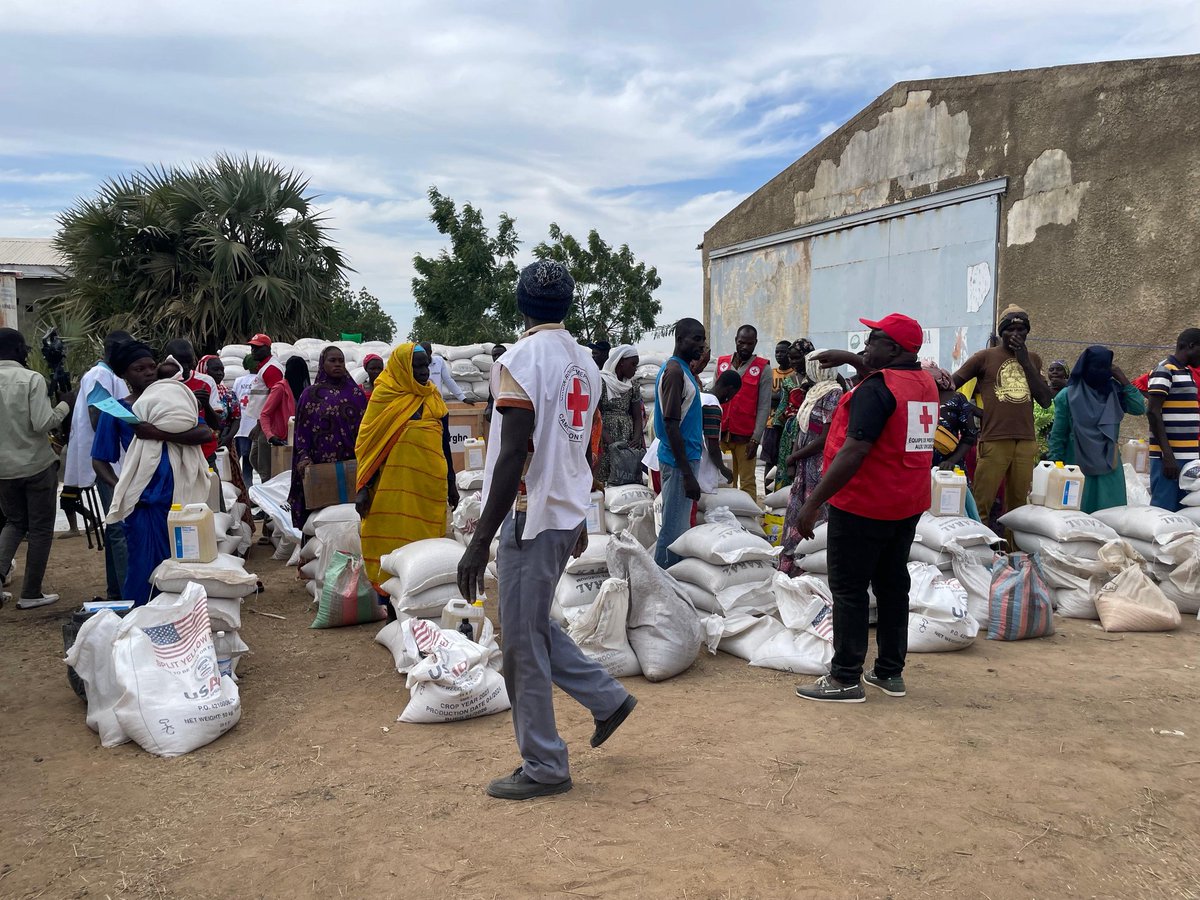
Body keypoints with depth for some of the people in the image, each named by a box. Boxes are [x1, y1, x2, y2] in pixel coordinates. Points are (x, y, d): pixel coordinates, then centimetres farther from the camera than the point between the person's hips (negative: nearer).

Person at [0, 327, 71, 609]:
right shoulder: (32, 379, -14)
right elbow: (43, 424, -20)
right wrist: (63, 406, -4)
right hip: (37, 465, -4)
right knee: (40, 529, 8)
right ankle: (30, 594, 12)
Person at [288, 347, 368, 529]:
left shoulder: (356, 393, 11)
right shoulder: (310, 394, 7)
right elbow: (302, 430, 5)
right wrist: (304, 458, -9)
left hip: (351, 465, 1)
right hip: (319, 466, -1)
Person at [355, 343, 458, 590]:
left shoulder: (433, 398, 12)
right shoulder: (384, 398, -1)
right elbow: (370, 445, -1)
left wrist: (451, 483, 17)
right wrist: (364, 488, -6)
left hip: (430, 485, 4)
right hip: (394, 489, -4)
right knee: (392, 544, -2)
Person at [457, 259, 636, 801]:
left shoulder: (524, 358, -15)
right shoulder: (583, 363, 10)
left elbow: (513, 458, -22)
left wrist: (480, 541, -21)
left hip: (531, 517, -9)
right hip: (568, 513, 9)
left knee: (523, 642, 2)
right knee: (533, 625, 22)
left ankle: (544, 767, 12)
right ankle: (607, 697, 25)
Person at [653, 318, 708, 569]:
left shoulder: (683, 370, 14)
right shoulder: (674, 371, -16)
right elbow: (670, 425, -21)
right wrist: (687, 473, -22)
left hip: (687, 456, 10)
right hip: (680, 461, -10)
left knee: (677, 527, 15)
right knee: (674, 530, -5)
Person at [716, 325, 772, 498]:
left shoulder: (763, 369, -2)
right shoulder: (722, 363, 10)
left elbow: (764, 407, -4)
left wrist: (756, 439, -9)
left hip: (745, 436, -3)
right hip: (721, 433, 3)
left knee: (747, 483, -1)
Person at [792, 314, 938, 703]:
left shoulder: (875, 389, -19)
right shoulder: (925, 383, 8)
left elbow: (853, 452, -26)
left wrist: (813, 502, -24)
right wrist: (849, 360, 31)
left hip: (863, 506, -9)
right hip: (907, 506, 9)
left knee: (849, 590, 0)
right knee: (892, 584, 15)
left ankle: (845, 679, 5)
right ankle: (890, 672, 23)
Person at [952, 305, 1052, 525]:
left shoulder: (1033, 360, 16)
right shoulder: (985, 357, 4)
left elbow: (1046, 400, 6)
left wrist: (1024, 361, 1)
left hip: (1026, 442, 4)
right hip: (994, 441, -4)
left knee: (1017, 507, 7)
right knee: (980, 506, -7)